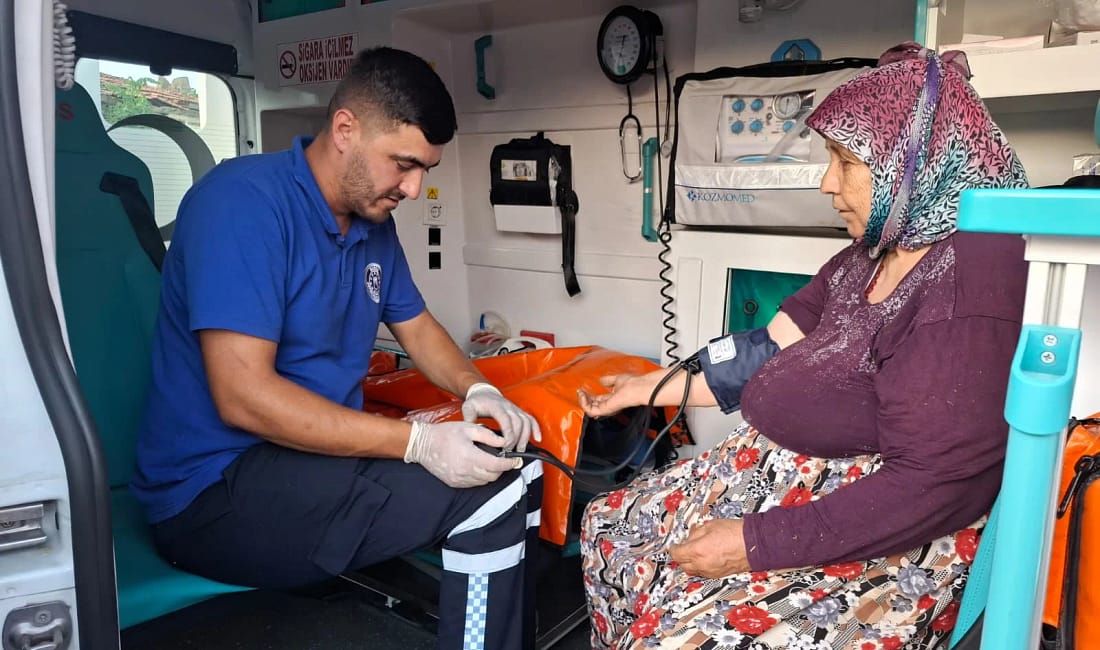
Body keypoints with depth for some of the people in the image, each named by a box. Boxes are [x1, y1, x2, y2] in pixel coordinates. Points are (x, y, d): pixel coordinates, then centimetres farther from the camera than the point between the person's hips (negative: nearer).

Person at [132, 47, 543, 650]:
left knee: (520, 472, 3)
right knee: (490, 497, -22)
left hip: (320, 456, 8)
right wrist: (418, 442, -28)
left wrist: (476, 390, -6)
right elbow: (244, 397, -25)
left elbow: (417, 328, 15)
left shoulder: (374, 220, 6)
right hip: (216, 492, -8)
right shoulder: (244, 200, -19)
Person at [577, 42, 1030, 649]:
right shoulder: (872, 254, 8)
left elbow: (932, 483, -26)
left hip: (886, 540, -9)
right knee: (608, 525, 9)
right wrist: (650, 389, 14)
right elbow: (772, 350, 11)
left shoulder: (968, 282, -23)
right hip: (778, 475, 9)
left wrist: (757, 544, -23)